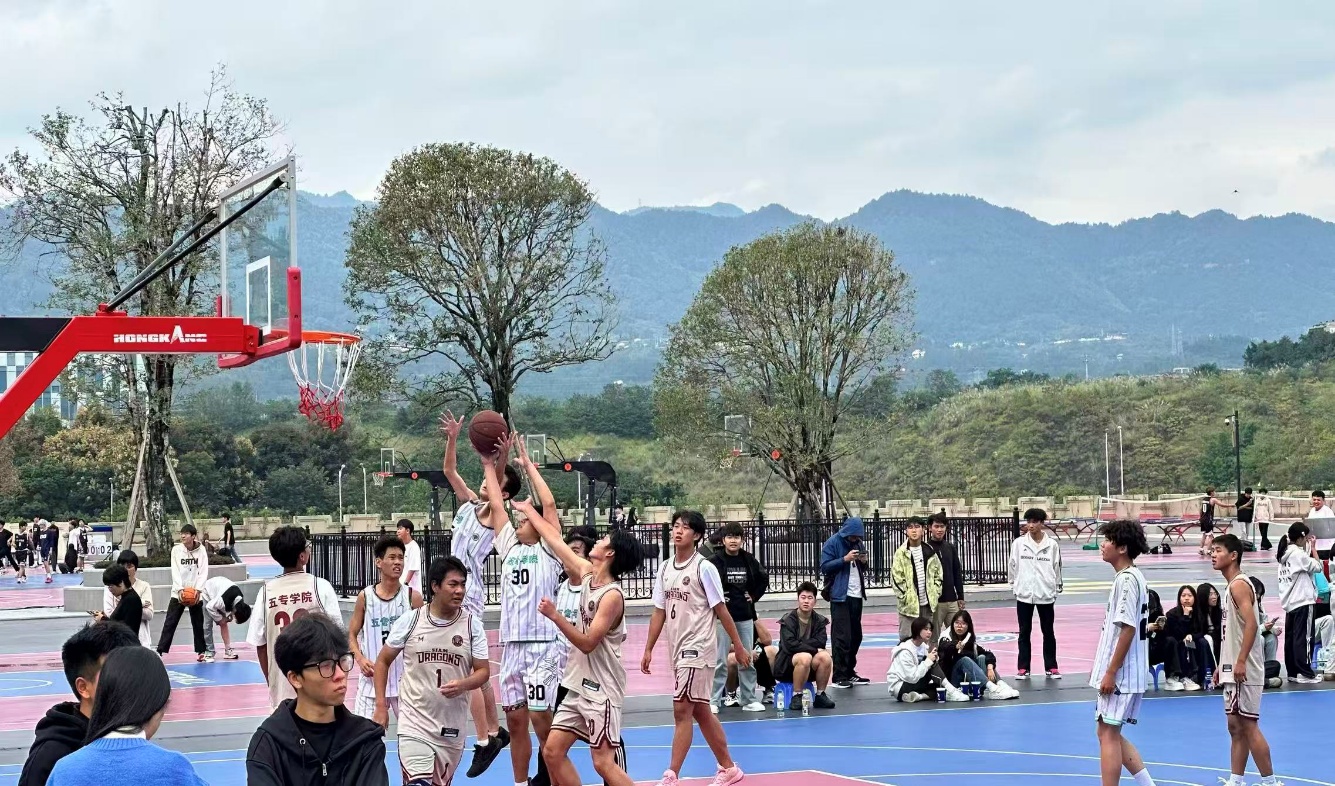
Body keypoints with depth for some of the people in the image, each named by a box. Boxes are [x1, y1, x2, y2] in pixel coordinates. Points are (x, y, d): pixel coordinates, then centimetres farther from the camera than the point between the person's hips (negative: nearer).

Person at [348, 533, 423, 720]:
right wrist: (360, 659, -10)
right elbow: (352, 635, 7)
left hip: (404, 679, -1)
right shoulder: (365, 597, 0)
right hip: (372, 677, 1)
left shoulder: (412, 597, -2)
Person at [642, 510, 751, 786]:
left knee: (682, 711, -10)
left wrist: (739, 646, -5)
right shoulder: (665, 568, 9)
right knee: (701, 712, 12)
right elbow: (659, 611, 13)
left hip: (697, 649, -7)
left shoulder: (704, 568, -9)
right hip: (677, 650, 7)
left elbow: (721, 610, -6)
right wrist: (648, 649, 11)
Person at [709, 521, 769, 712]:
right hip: (722, 615, -4)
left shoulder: (749, 560, 4)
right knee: (720, 661, -2)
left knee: (747, 660, 10)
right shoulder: (716, 561, -9)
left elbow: (763, 579, 18)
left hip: (745, 615, 4)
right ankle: (714, 700, 3)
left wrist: (754, 596, 7)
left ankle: (749, 700, 18)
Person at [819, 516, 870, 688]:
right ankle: (839, 676, -5)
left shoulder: (857, 543, 13)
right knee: (842, 637, -8)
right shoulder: (833, 543, -6)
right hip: (840, 596, -7)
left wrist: (864, 562, 0)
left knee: (856, 636, 11)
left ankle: (850, 672, 20)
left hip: (856, 595, 7)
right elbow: (825, 567, -12)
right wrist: (845, 559, -21)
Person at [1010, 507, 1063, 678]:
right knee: (1024, 632, 6)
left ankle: (1051, 667, 14)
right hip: (1024, 594, 1)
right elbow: (1013, 566, 5)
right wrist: (1014, 586, 4)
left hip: (1046, 594, 0)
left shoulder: (1052, 544, -3)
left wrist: (1056, 590, 4)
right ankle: (1023, 668, 11)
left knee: (1048, 632, 8)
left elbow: (1057, 568, 3)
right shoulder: (1019, 543, -1)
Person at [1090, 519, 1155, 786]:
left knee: (1108, 734, -5)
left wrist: (1111, 672, -20)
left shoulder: (1127, 580, -16)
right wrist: (1103, 668, 22)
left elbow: (1128, 629, -21)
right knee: (1110, 734, 15)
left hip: (1119, 675, -10)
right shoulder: (1130, 577, 15)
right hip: (1124, 674, 10)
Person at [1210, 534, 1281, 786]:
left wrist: (1241, 661, -27)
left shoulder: (1239, 585, -13)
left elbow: (1251, 624, -23)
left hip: (1244, 670, -10)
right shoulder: (1230, 586, 17)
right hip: (1233, 670, 10)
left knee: (1248, 725, -8)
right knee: (1235, 727, 11)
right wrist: (1223, 666, 21)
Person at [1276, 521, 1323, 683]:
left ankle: (1292, 672, 14)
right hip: (1303, 601, -9)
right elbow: (1317, 567, -11)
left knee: (1291, 638, 9)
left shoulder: (1285, 553, 12)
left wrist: (1309, 549, 11)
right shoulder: (1298, 553, -15)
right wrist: (1313, 548, -2)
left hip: (1290, 602, 9)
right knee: (1303, 638, -5)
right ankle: (1305, 673, -4)